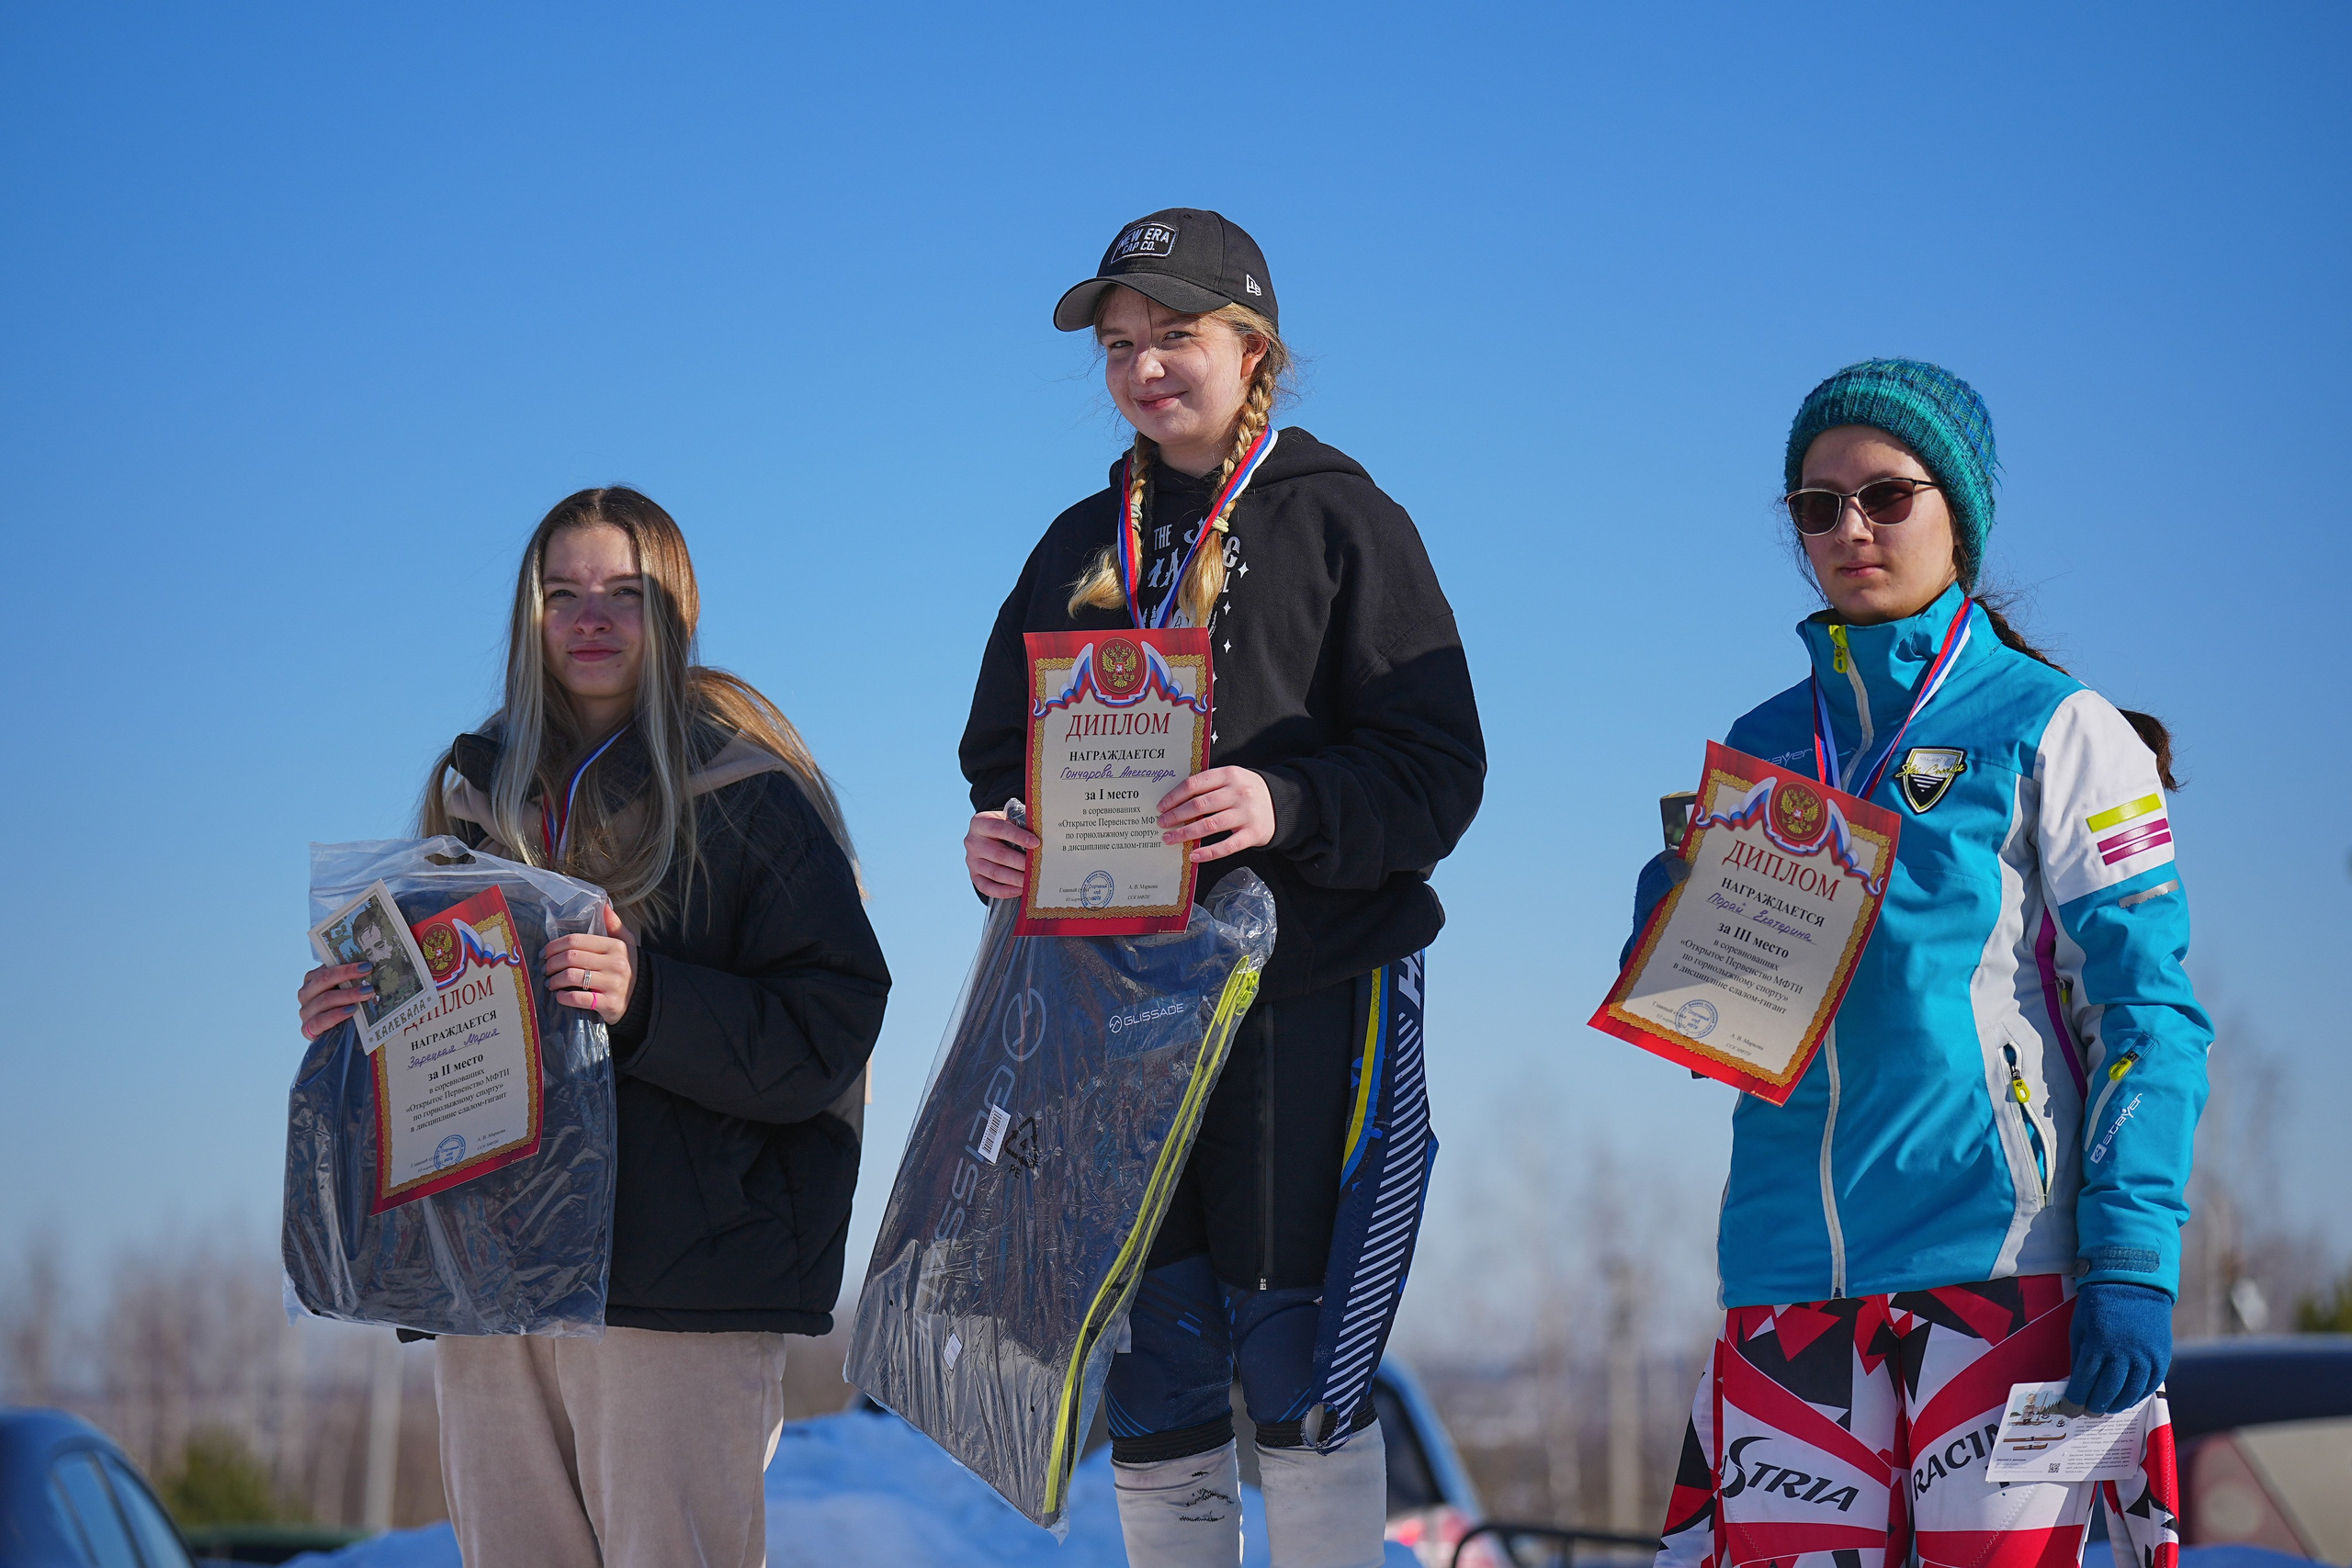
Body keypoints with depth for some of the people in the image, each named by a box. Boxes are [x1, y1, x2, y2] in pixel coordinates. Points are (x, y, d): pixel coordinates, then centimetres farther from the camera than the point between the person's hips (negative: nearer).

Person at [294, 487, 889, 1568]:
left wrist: (646, 1002, -23)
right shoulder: (478, 796, 17)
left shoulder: (746, 797, 0)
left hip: (677, 1275, -5)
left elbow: (827, 1028, -9)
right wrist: (347, 1021, 3)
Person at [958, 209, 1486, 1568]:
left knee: (1298, 1373, -7)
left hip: (1316, 990, -5)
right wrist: (1002, 841, -7)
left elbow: (1437, 770, -7)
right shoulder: (1080, 548, 16)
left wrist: (1287, 806, -25)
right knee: (1152, 1378, 7)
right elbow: (1004, 752, 16)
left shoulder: (1344, 523, 0)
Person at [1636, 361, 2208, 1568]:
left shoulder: (2058, 732, 2)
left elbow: (2144, 1011, -3)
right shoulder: (1760, 748, 15)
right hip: (1792, 1273, 4)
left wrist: (2133, 1266, -12)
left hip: (2004, 1256, -4)